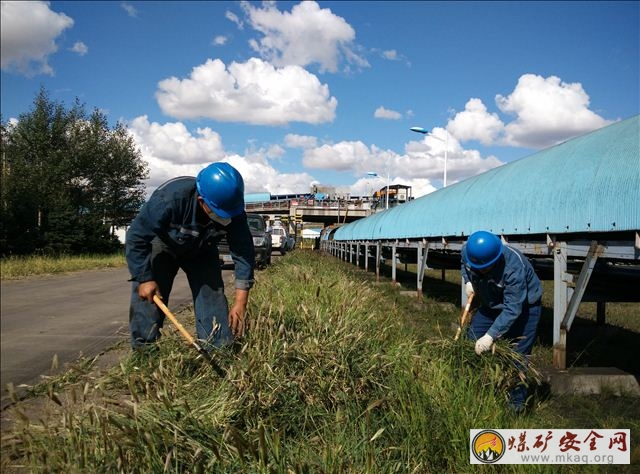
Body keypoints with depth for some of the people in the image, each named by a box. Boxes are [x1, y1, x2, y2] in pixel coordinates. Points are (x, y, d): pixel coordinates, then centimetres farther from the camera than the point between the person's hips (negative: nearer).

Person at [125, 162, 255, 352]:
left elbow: (244, 252, -21)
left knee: (213, 297, -5)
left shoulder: (234, 212, -29)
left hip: (201, 251, 3)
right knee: (147, 297, -14)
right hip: (162, 245, -3)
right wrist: (144, 279, -30)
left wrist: (240, 302, -24)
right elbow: (136, 238, -30)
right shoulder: (168, 199, -41)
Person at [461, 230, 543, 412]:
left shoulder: (514, 267, -39)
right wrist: (468, 281, -10)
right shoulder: (468, 250, -21)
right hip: (491, 305, 6)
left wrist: (490, 336, -43)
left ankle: (517, 404, 7)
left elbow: (512, 309, -38)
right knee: (471, 345, 6)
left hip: (523, 306, -6)